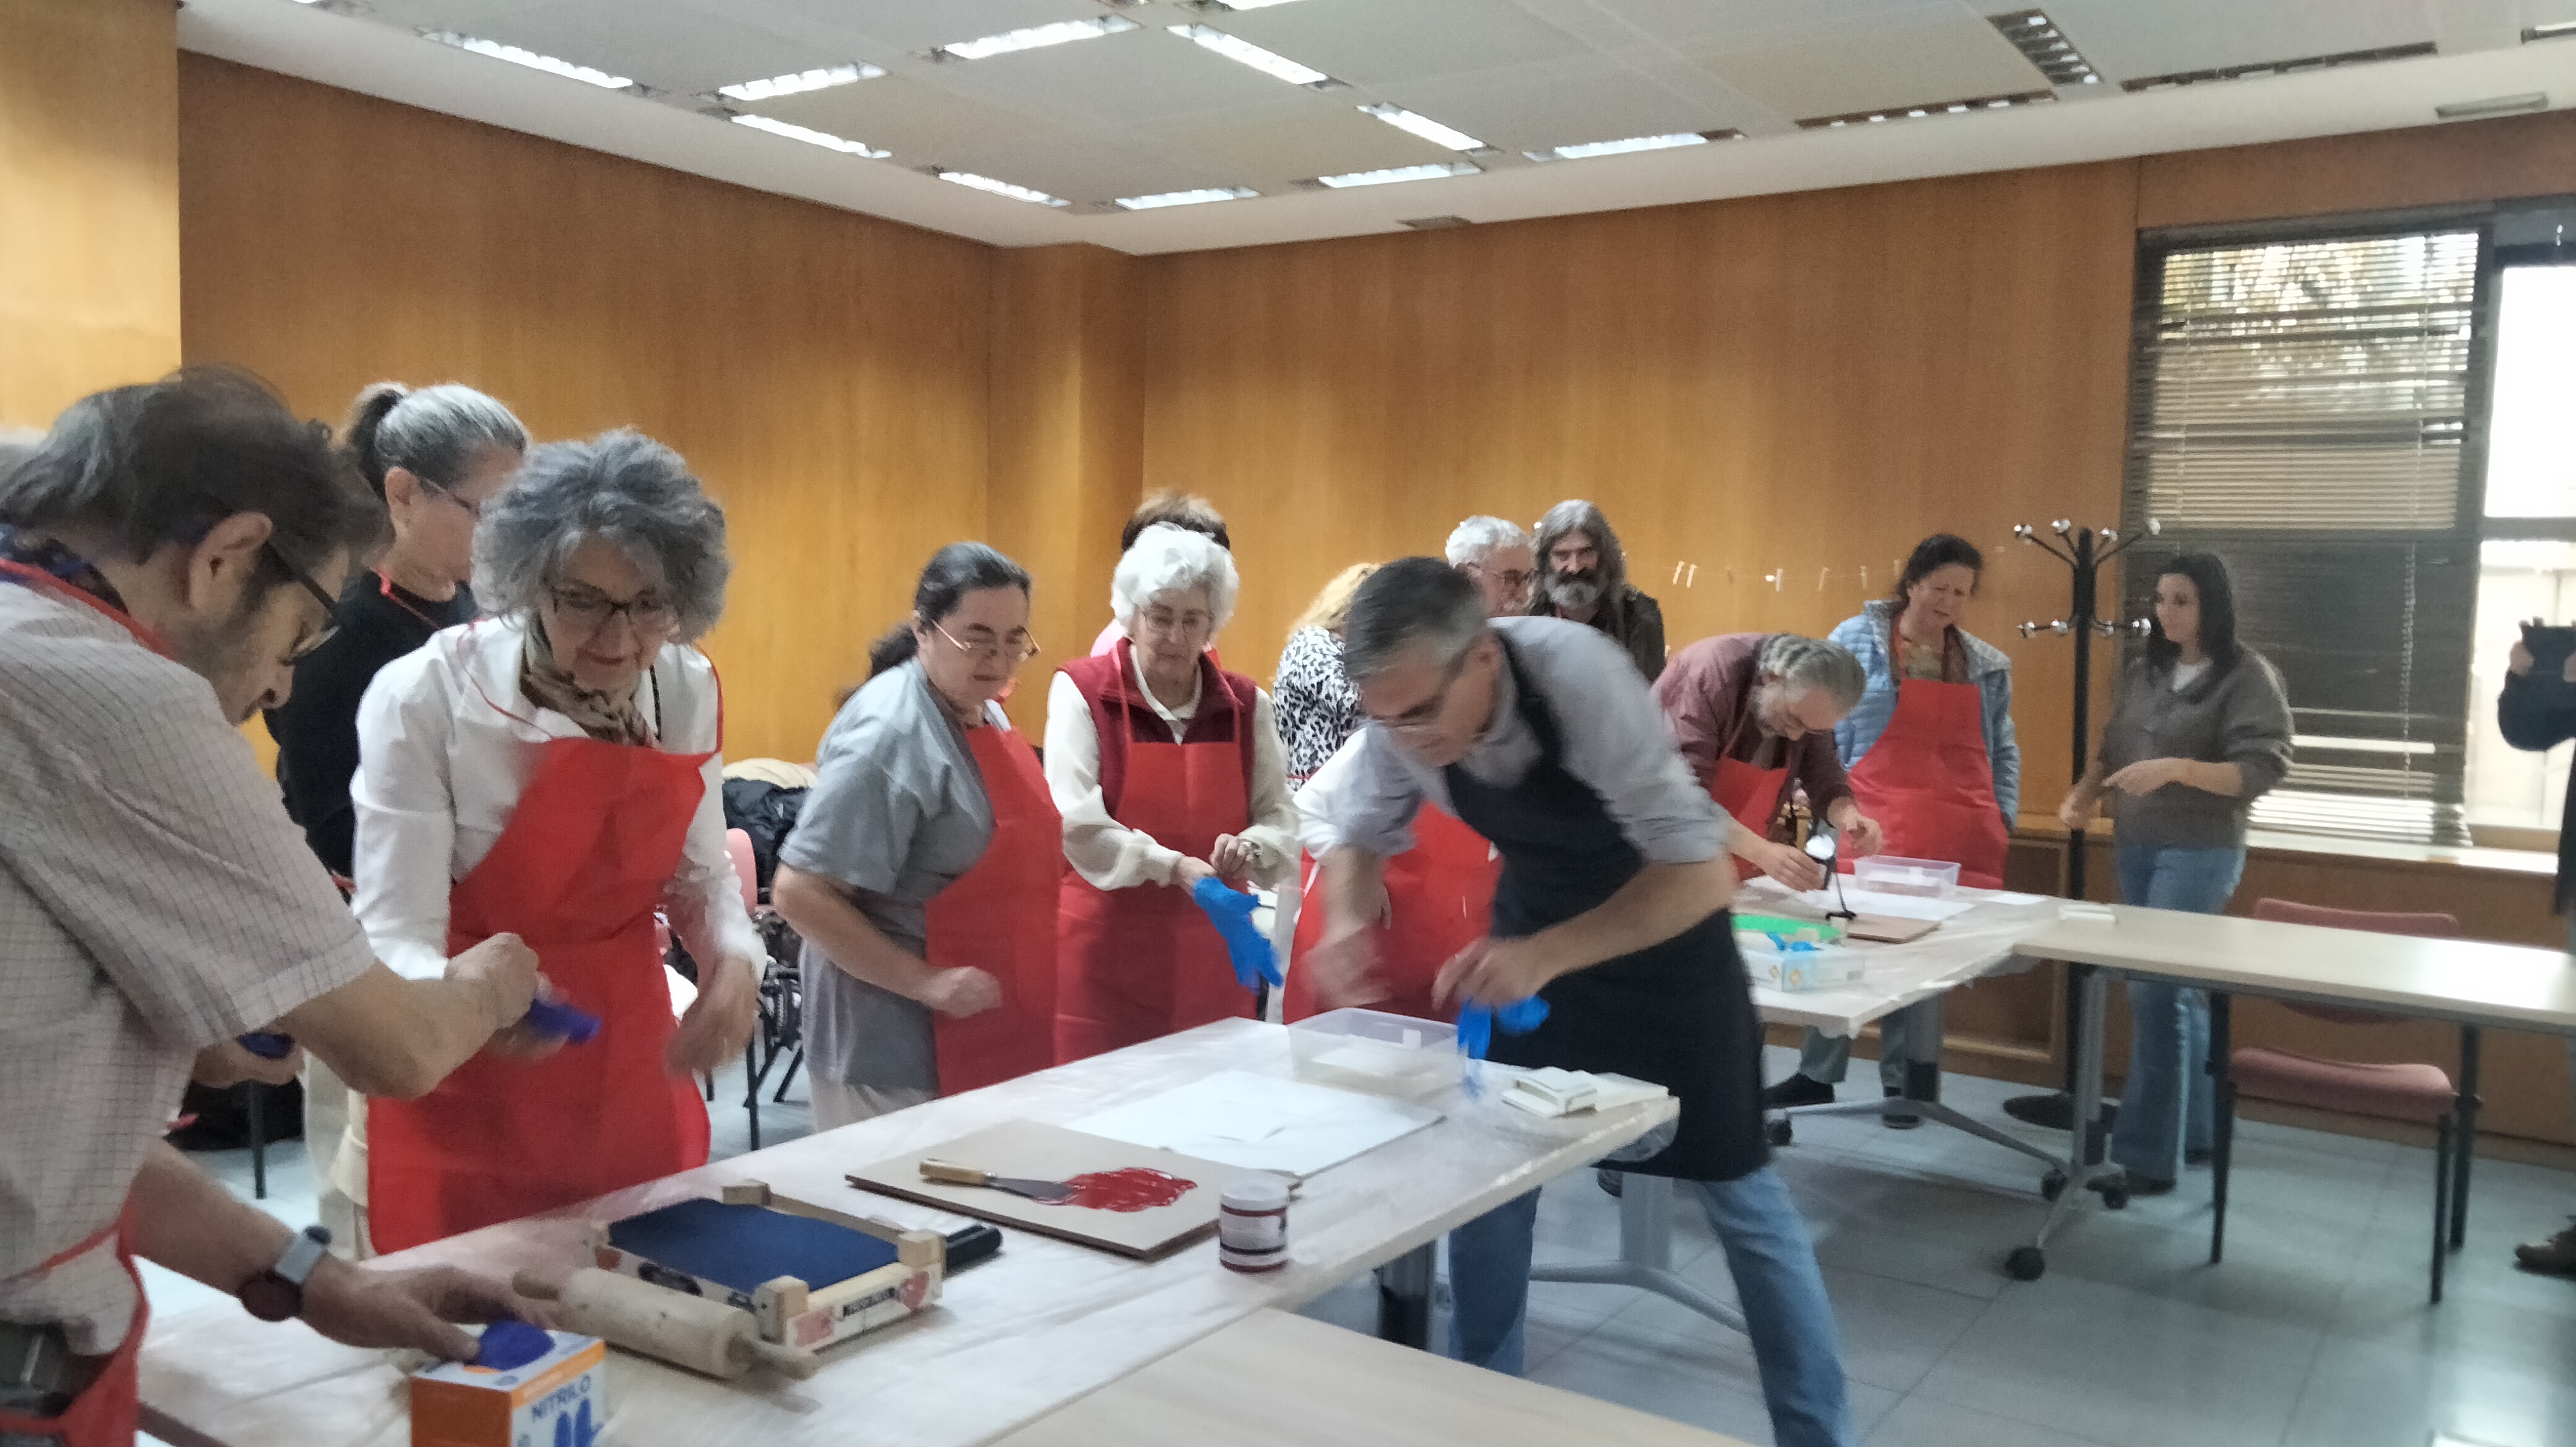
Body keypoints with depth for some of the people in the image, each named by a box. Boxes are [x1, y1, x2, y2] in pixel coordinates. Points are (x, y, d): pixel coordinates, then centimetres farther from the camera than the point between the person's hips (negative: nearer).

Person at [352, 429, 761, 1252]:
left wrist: (733, 961, -14)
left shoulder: (689, 693, -5)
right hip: (464, 1097, -4)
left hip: (633, 1078, 4)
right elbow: (396, 938, -20)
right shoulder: (425, 698, -19)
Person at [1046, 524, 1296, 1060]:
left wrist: (1250, 849, -15)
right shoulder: (1082, 691, -5)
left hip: (1212, 952, 3)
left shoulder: (1245, 704, 5)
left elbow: (1279, 816, 7)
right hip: (1108, 956, -3)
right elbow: (1077, 823, -12)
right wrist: (1174, 866, -22)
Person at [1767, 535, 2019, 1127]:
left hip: (1960, 841, 2)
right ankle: (1817, 1074, 15)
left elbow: (2003, 750, 17)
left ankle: (1910, 1083, 16)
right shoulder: (1857, 640, 3)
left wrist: (2003, 815, 7)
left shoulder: (1987, 665, 12)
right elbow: (1829, 732, 2)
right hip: (1875, 829, -2)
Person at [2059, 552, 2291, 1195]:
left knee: (2155, 990, -12)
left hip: (2200, 852, -6)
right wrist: (2085, 793, -2)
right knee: (2176, 989, 14)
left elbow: (2264, 768, -16)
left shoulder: (2248, 675, -8)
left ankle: (2148, 1155, -6)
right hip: (2136, 847, 7)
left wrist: (2178, 768, -28)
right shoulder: (2144, 671, 10)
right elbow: (2113, 748, 17)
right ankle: (2195, 1129, 26)